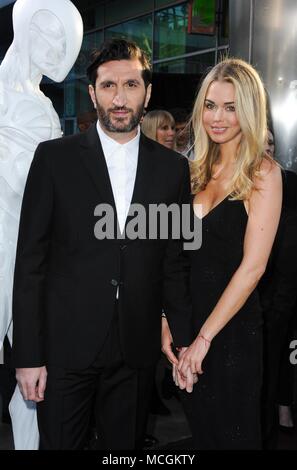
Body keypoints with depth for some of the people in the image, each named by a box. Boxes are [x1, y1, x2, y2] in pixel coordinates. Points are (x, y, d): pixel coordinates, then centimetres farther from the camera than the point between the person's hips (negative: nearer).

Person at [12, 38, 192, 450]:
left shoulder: (173, 167, 4)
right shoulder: (54, 157, -3)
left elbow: (174, 262, 8)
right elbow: (30, 260, -4)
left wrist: (187, 342, 5)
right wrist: (28, 355, -7)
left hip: (135, 351, 2)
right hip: (65, 347, -2)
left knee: (123, 445, 15)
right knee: (59, 442, 9)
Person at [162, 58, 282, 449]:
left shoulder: (263, 172, -12)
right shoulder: (199, 170, 7)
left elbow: (252, 266, -17)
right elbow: (182, 255, 8)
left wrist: (204, 338, -16)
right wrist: (167, 320, -1)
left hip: (232, 328, -6)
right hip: (187, 319, 6)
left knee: (232, 433, 11)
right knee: (199, 428, 19)